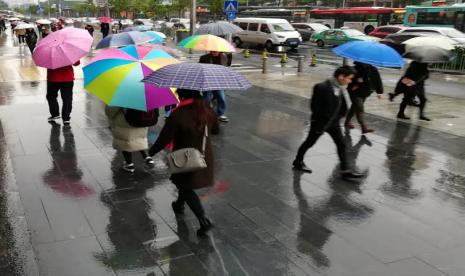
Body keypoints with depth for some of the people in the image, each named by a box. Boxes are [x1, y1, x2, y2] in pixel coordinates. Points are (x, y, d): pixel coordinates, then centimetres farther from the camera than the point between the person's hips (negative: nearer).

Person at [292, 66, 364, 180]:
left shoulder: (339, 88, 0)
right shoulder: (323, 87, -23)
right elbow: (315, 106, -21)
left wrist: (337, 117, 4)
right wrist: (319, 121, -17)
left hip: (333, 122, 7)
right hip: (320, 122, -7)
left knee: (341, 144, 3)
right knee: (309, 142, 11)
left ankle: (345, 171, 8)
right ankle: (298, 161, 31)